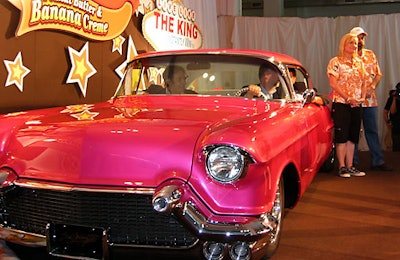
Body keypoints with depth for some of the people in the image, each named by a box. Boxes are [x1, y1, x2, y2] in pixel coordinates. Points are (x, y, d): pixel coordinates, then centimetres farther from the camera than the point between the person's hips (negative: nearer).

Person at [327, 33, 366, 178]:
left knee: (353, 136, 8)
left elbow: (363, 83, 16)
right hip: (340, 103, -6)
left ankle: (350, 167, 14)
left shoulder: (359, 62, 14)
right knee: (342, 136, -3)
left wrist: (362, 97, -2)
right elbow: (333, 83, -11)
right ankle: (342, 167, 3)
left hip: (356, 104, 6)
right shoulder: (335, 62, -4)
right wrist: (348, 98, -16)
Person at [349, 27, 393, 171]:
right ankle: (353, 163, 12)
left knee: (372, 131, 7)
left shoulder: (371, 55, 12)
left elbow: (378, 74, 12)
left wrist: (372, 87, -6)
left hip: (370, 99, 4)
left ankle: (377, 161, 13)